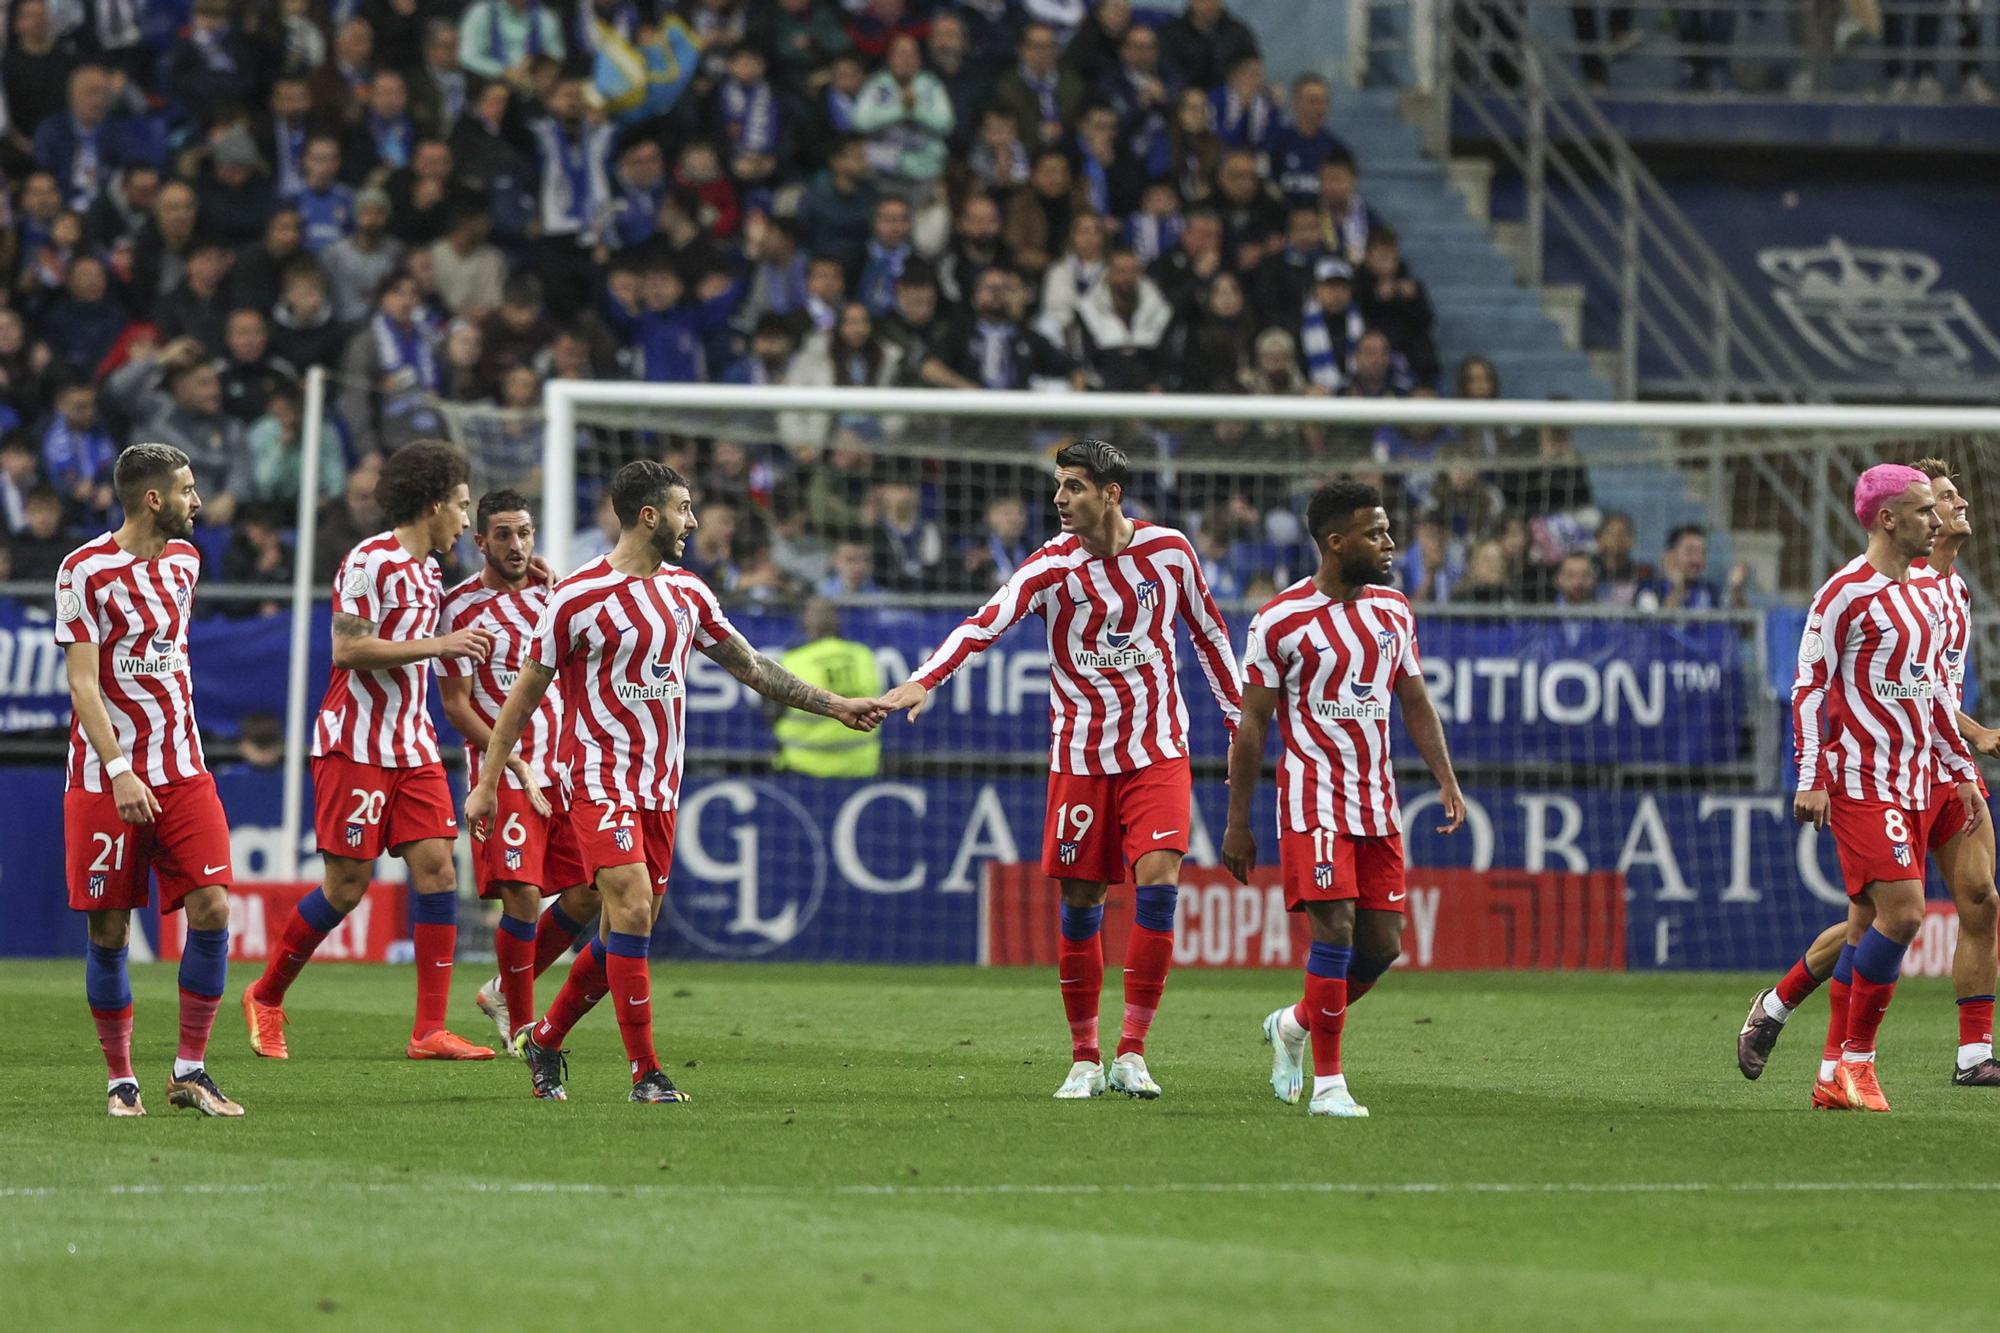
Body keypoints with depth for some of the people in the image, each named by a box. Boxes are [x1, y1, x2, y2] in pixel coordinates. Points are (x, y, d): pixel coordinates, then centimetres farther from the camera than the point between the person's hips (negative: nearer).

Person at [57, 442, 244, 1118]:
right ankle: (121, 1080, 10)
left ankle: (190, 1071, 0)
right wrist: (120, 771, -21)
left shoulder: (183, 559, 10)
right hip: (106, 779, -5)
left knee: (211, 910, -8)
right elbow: (82, 683, -13)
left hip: (182, 772, 5)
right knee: (109, 931, -1)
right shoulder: (86, 571, -10)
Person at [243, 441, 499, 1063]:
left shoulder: (427, 569, 14)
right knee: (347, 886, -4)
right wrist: (438, 645, -19)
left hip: (413, 748, 8)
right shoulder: (370, 561, -13)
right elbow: (348, 649, -19)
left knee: (437, 870, -4)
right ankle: (266, 998, 17)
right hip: (356, 747, -8)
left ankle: (430, 1031, -4)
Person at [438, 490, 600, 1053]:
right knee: (521, 896, -15)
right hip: (503, 772, -6)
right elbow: (456, 705, -6)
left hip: (562, 771, 6)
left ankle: (503, 992, 21)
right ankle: (521, 1025, 0)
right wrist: (518, 766, -13)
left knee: (585, 896, 1)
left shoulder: (547, 592, 11)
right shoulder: (462, 606, -5)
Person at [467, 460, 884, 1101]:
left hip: (660, 784, 7)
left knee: (625, 932, 7)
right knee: (632, 909, -19)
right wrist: (486, 784, -2)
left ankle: (546, 1039, 25)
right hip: (599, 778, -7)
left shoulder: (687, 592, 10)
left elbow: (750, 665, 20)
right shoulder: (578, 597, -9)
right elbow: (525, 693, -3)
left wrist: (834, 705, 17)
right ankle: (645, 1072, -16)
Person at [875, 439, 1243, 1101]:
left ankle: (1132, 1053, -9)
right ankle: (1084, 1059, 14)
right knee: (1080, 903, 1)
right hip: (1081, 756, 0)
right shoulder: (1053, 564, -8)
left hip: (1158, 751, 0)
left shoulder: (1168, 550, -2)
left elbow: (1208, 631, 13)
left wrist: (1237, 720, 16)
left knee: (1157, 880, -15)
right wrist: (924, 680, -37)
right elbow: (986, 623, -22)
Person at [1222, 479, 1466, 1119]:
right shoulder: (1281, 621, -8)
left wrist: (1446, 779, 5)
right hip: (1313, 795, -6)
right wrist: (1237, 822, -4)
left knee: (1383, 943, 3)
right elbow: (1252, 723, -4)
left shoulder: (1394, 610, 9)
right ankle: (1327, 1084, -10)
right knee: (1335, 928, -16)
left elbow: (1415, 703, 17)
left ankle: (1294, 1025, 28)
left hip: (1377, 802, 6)